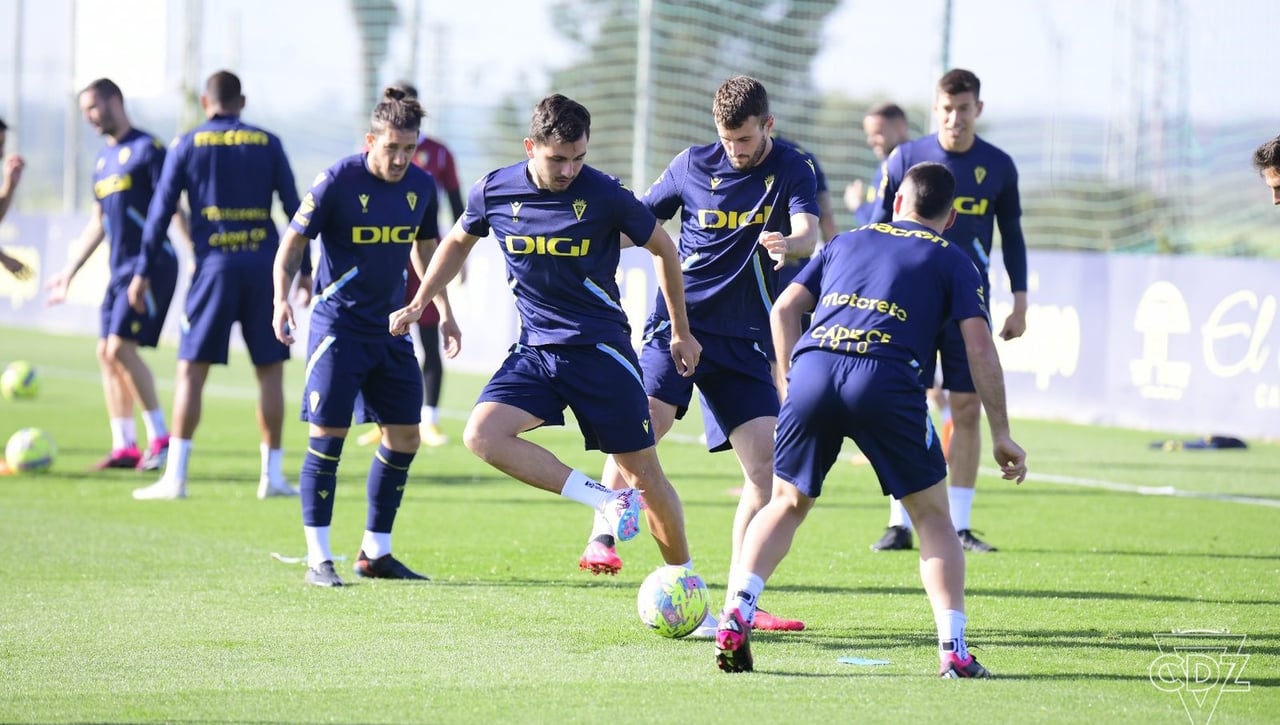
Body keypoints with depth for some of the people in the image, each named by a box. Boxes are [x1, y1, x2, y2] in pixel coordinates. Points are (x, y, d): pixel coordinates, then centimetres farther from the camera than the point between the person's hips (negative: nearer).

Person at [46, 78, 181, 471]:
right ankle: (124, 446, 8)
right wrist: (69, 271, 24)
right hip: (120, 269, 9)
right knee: (106, 353, 4)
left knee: (121, 347, -16)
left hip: (151, 263, -9)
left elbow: (172, 207, -12)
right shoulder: (104, 158, 18)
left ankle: (160, 436, -8)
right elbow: (97, 224, 24)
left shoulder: (146, 149, -8)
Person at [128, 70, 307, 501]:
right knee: (271, 371, 9)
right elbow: (294, 208, 7)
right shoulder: (267, 144, 8)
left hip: (214, 267, -1)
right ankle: (272, 476, 9)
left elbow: (161, 211, 2)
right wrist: (304, 270, 12)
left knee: (191, 370, 1)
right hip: (264, 266, 1)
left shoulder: (188, 146, 5)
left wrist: (143, 273, 6)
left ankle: (175, 476, -5)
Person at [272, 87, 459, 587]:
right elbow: (293, 242, -9)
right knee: (327, 436, -8)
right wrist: (282, 299, -22)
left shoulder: (421, 187, 3)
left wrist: (444, 312, 17)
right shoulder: (336, 183, -13)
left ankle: (375, 553, 18)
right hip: (338, 325, -6)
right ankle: (318, 559, -3)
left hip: (390, 329, 6)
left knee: (404, 437, 5)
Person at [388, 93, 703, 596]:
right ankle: (605, 501, -17)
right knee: (482, 435, -22)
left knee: (644, 475, -1)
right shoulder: (495, 192, -4)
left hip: (601, 349, -3)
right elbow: (459, 241, 19)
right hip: (534, 350, 3)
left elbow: (662, 249, 4)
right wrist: (419, 303, 20)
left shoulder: (605, 196, -12)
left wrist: (681, 333, 10)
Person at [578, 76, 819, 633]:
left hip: (744, 337, 1)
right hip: (680, 320, -1)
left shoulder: (791, 171, -1)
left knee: (764, 463, -7)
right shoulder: (692, 165, 2)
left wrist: (790, 244, -42)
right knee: (643, 423, -26)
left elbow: (809, 232, -20)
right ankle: (601, 538, -14)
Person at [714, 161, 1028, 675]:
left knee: (786, 504, 19)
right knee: (932, 516, 13)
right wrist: (1001, 435, 13)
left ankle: (736, 614, 0)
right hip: (888, 379, -2)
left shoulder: (847, 242, 30)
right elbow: (980, 349, 10)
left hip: (812, 369, 3)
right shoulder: (951, 261, 20)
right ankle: (953, 648, 2)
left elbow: (783, 309, 23)